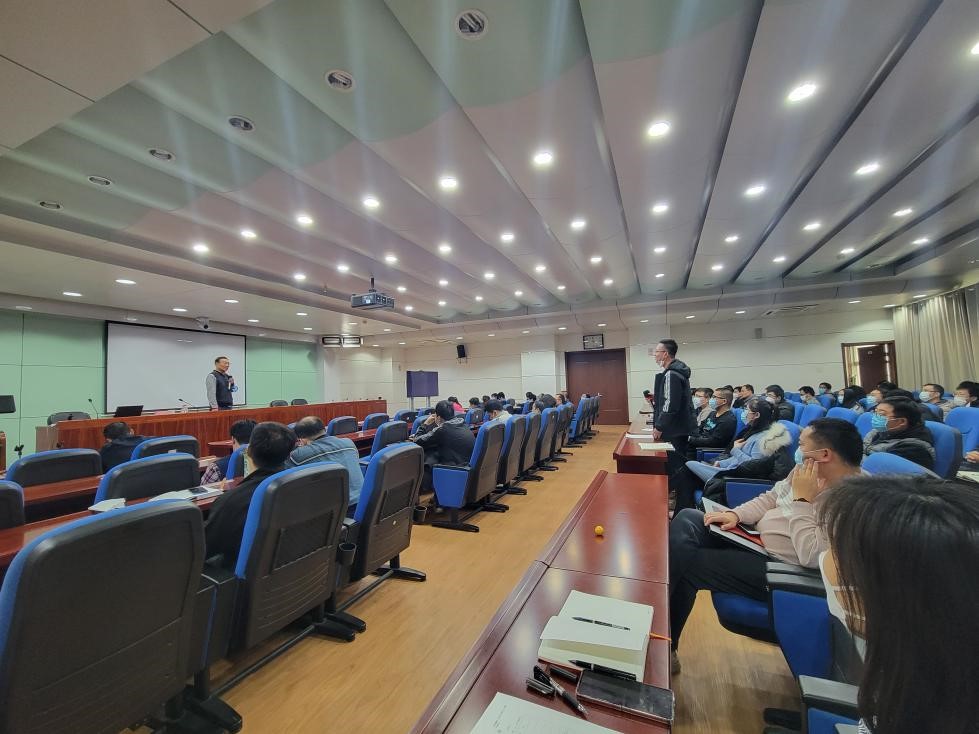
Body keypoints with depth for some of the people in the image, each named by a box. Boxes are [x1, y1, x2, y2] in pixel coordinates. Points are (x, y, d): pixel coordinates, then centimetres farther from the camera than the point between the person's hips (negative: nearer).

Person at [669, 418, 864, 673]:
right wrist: (736, 514, -4)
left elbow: (810, 556, -31)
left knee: (683, 564, -14)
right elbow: (771, 497, 11)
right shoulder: (809, 468, 0)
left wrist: (801, 500, -25)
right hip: (757, 539, 9)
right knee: (687, 519, -1)